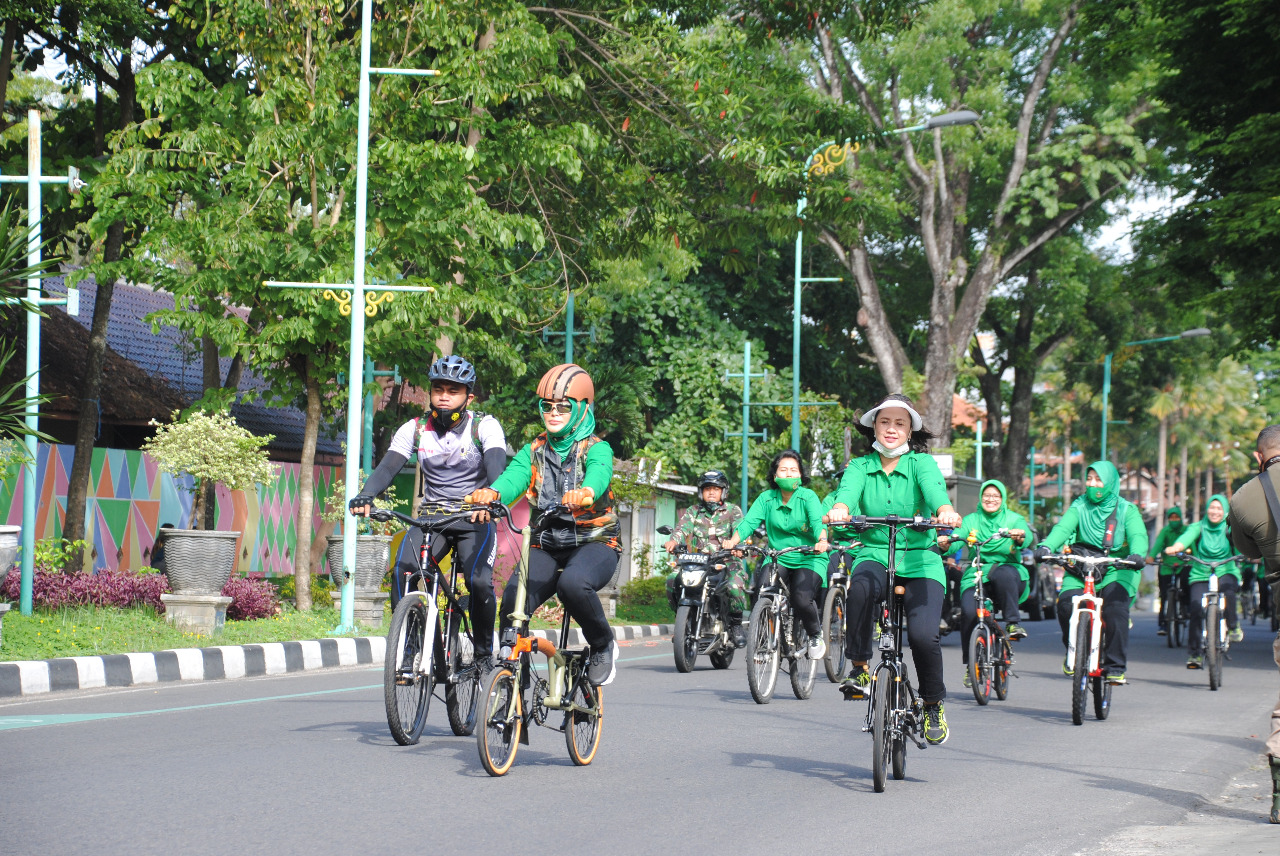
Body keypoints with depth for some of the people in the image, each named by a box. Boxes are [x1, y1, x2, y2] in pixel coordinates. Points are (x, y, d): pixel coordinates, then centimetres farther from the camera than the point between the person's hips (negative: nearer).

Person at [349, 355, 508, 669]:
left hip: (474, 519, -2)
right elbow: (387, 466, -12)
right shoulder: (415, 430, 0)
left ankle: (484, 654, -4)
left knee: (479, 581, -26)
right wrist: (365, 496, -33)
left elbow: (497, 466, -25)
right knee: (401, 571, -24)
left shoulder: (485, 426, -8)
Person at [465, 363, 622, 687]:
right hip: (546, 545, 4)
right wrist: (491, 493, -37)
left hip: (593, 542, -4)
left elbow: (599, 474, -27)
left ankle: (603, 646, -10)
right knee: (512, 602, -23)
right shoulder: (534, 451, 9)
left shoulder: (597, 449, -3)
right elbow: (514, 476, -12)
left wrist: (585, 492, -53)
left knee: (573, 584, -36)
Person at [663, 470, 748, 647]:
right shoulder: (693, 511, 16)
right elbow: (683, 527, -2)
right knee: (673, 581, -22)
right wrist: (674, 540, -26)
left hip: (727, 561, -3)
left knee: (734, 586, -34)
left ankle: (736, 624, -11)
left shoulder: (732, 511, 9)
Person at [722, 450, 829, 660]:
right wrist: (733, 541, -29)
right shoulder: (766, 498, 3)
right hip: (777, 558, 3)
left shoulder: (808, 497, -5)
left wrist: (822, 540, -43)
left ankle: (816, 635, 6)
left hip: (808, 560, -3)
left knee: (801, 599, -26)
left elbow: (818, 522, -21)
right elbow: (749, 522, -9)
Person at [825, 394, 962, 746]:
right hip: (875, 556, 1)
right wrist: (840, 509, -39)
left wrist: (945, 511, -42)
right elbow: (849, 488, -15)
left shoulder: (922, 463, 3)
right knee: (860, 587, -36)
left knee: (923, 635, -21)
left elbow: (934, 488, -19)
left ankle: (934, 705, 6)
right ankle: (859, 668, -17)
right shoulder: (860, 466, 7)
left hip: (919, 561, -1)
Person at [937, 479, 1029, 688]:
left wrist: (1019, 537, -37)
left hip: (1009, 574, -1)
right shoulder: (971, 520, 14)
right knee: (969, 612, -25)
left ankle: (1012, 623, -27)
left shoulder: (1014, 519, 9)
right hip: (976, 576, 1)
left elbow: (1026, 536, -12)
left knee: (1003, 573, -38)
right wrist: (946, 544, -27)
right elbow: (957, 539, -3)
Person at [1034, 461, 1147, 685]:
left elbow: (1138, 535, -11)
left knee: (1115, 606, -28)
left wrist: (1137, 554, -34)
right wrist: (1046, 546, -30)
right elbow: (1063, 527, -8)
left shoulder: (1126, 509, 5)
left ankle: (1116, 667, -20)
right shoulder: (1079, 506, 9)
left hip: (1116, 568, -2)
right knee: (1066, 602, -24)